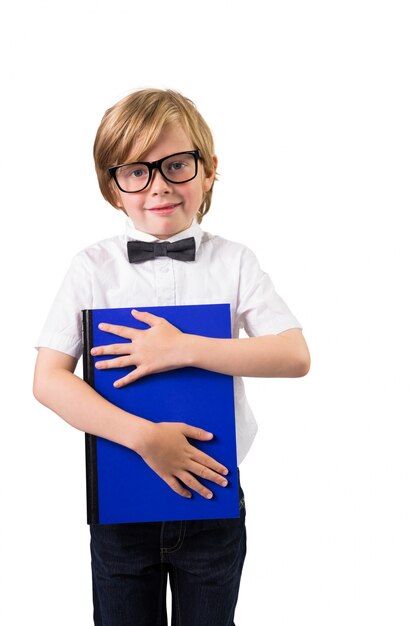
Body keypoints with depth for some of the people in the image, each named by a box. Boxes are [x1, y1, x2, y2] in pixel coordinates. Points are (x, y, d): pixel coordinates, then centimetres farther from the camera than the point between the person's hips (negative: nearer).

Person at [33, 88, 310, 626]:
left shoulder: (234, 262, -5)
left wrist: (183, 349, -24)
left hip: (212, 495, 1)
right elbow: (48, 381, -13)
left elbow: (295, 356, -16)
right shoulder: (92, 268, -7)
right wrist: (146, 437, -23)